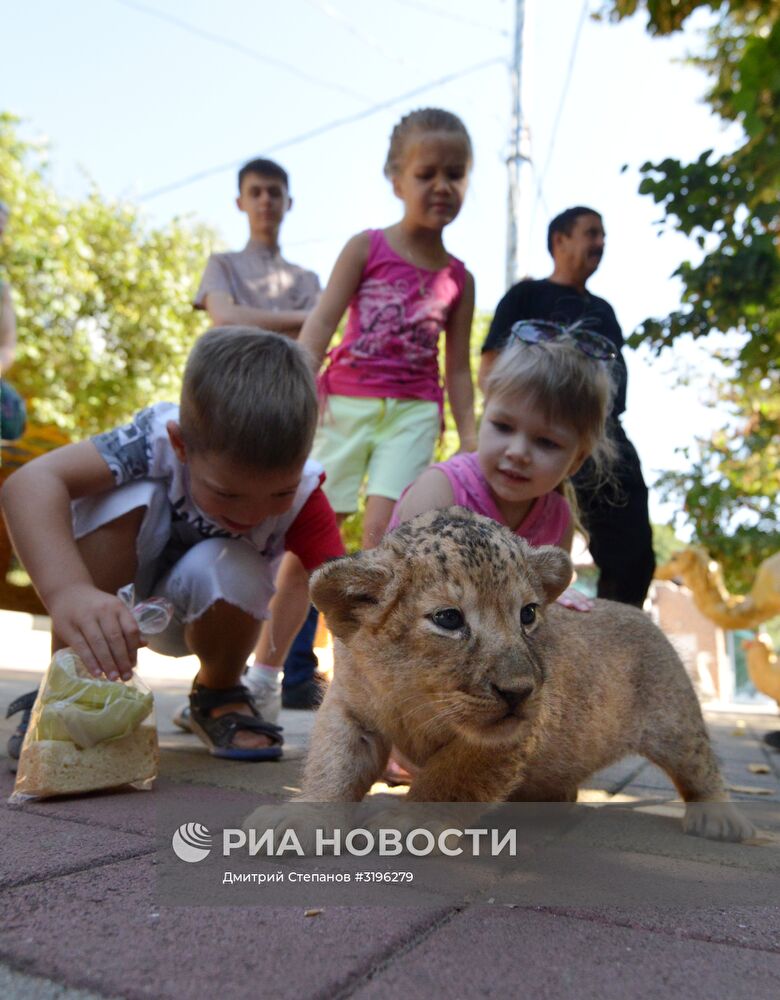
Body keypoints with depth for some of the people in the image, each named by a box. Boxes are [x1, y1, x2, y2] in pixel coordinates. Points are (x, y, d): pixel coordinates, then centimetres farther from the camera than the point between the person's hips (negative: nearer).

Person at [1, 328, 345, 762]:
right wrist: (68, 590, -62)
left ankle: (219, 695, -2)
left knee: (228, 569, -35)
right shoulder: (159, 436, -34)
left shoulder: (300, 493, -29)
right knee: (127, 495, -32)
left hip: (205, 610, 1)